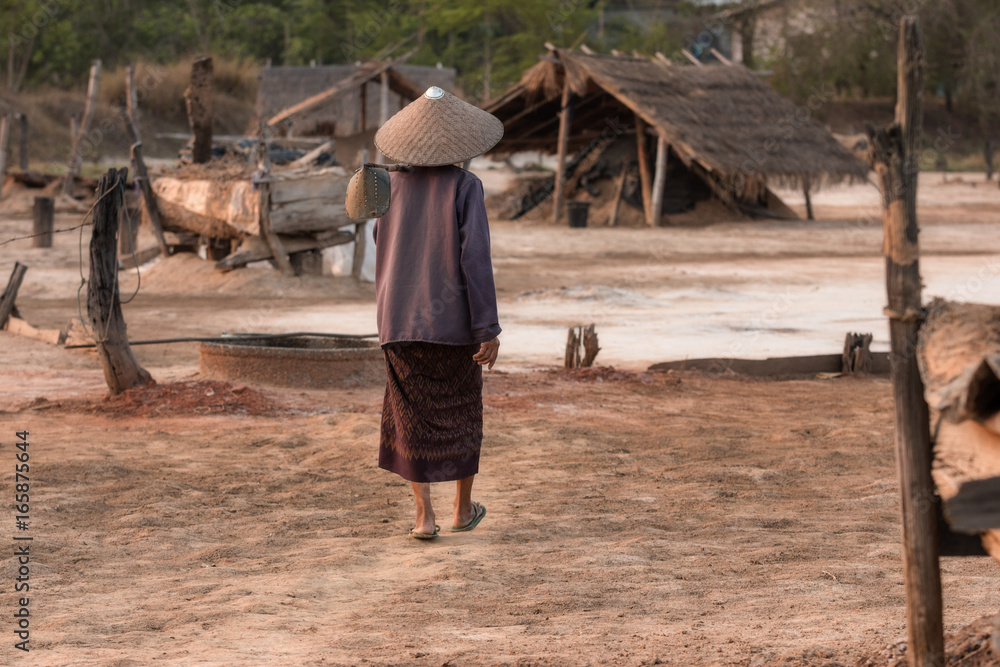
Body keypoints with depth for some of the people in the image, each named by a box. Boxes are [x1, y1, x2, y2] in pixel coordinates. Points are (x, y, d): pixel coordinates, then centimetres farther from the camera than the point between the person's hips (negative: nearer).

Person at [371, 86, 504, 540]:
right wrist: (488, 329, -13)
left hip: (401, 316, 2)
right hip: (453, 317, -2)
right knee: (461, 412, 15)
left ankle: (424, 515, -2)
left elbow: (383, 258, 11)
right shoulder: (465, 186, -10)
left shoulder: (394, 186, 2)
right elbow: (475, 258, -16)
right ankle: (463, 508, 25)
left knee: (413, 417, 7)